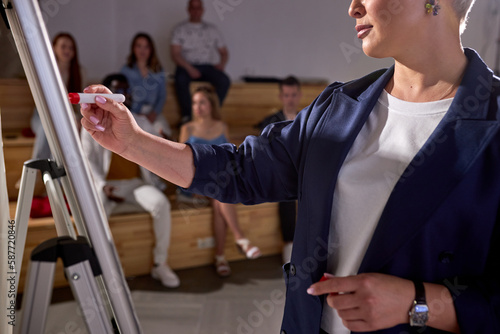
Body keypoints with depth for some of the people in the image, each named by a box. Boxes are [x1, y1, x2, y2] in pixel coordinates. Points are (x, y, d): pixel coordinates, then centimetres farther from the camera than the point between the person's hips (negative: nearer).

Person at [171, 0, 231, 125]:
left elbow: (224, 52, 19)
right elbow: (175, 53, -2)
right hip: (186, 66, -2)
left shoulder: (212, 29, 17)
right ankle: (187, 116, -24)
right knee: (181, 79, -38)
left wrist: (221, 64, -4)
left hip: (207, 66, 2)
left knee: (225, 81, -29)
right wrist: (189, 68, -18)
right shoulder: (180, 29, 9)